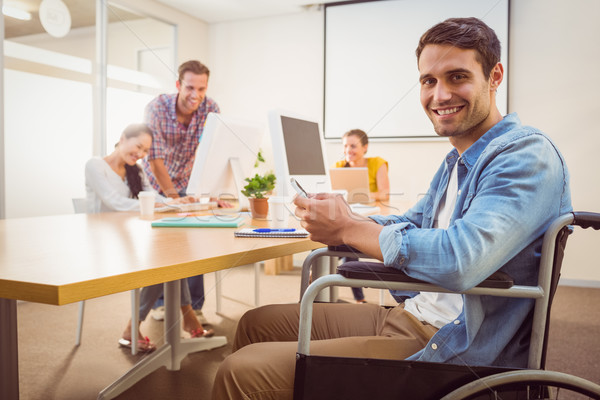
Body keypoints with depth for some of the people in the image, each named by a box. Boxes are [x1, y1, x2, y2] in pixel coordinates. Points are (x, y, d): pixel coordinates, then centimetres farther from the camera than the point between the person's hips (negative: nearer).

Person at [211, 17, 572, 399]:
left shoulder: (527, 154, -18)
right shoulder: (458, 160, 14)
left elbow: (460, 260, -32)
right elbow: (410, 225, 20)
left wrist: (347, 228, -19)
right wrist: (342, 217, -1)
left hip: (454, 351, -9)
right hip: (409, 316, 9)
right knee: (257, 323, 13)